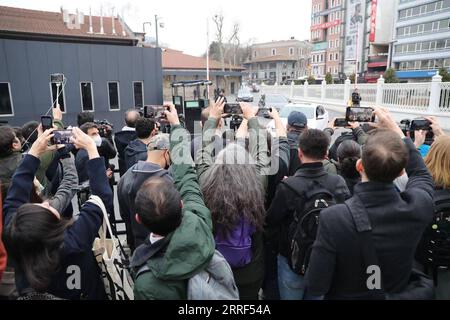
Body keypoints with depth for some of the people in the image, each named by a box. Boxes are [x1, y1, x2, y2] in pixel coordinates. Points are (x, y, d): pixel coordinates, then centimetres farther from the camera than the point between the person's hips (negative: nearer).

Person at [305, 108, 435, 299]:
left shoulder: (333, 218, -37)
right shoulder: (419, 206, -25)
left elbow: (315, 287, -27)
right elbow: (421, 174, 0)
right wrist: (396, 131, 3)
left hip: (345, 295, -3)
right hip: (396, 294, 3)